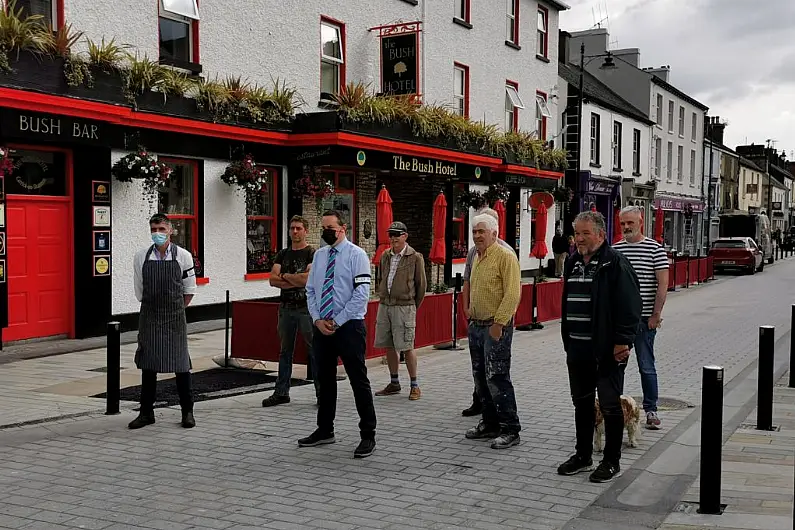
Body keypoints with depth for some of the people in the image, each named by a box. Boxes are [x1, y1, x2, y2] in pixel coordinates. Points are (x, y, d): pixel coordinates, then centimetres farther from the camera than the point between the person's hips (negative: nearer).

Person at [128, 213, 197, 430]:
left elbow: (189, 289, 6)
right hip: (149, 317, 2)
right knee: (148, 364, 6)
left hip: (175, 318, -1)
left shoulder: (183, 256, -3)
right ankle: (146, 412, 16)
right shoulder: (141, 257, 1)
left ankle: (187, 412, 14)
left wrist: (176, 309, 9)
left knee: (180, 363, 3)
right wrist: (154, 307, 12)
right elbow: (139, 290, 10)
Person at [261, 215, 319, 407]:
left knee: (314, 350, -3)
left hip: (306, 307, -6)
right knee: (285, 350, 11)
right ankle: (281, 392, 17)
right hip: (286, 307, 6)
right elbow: (273, 280, 3)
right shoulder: (283, 254, 13)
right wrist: (295, 282, -11)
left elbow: (308, 279, -18)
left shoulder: (312, 254, -4)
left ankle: (321, 392, 3)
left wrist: (285, 275, -4)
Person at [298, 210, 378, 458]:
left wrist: (337, 321, -14)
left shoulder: (356, 255, -6)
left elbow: (361, 294, -13)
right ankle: (324, 431, 28)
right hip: (321, 326, 6)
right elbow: (311, 291, 12)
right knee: (325, 379, 15)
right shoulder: (319, 255, 11)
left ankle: (368, 435, 5)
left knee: (358, 380, -2)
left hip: (349, 326, -6)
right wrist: (318, 319, -3)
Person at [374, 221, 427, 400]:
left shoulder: (415, 257, -4)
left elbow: (421, 285, 3)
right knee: (388, 346, 9)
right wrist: (383, 299, 16)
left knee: (407, 347, -5)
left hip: (404, 307, -5)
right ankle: (394, 383, 20)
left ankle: (415, 385, 6)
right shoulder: (385, 256, 11)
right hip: (384, 306, 5)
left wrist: (413, 306, 9)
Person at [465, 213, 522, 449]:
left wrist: (498, 323, -21)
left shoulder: (505, 256, -12)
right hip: (476, 325, 9)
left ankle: (510, 430, -2)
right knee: (481, 378, 13)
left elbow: (513, 294, -19)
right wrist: (471, 315, 16)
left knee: (497, 378, -9)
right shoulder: (477, 257, 15)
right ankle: (490, 424, 25)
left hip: (496, 326, -9)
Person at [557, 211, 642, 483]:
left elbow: (629, 306, -16)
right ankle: (583, 455, 28)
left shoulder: (615, 263, -11)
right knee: (582, 402, 16)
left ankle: (612, 461, 13)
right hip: (578, 349, 8)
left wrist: (622, 341, -19)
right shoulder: (572, 263, 13)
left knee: (610, 405, 2)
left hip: (607, 349, -8)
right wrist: (567, 340, 18)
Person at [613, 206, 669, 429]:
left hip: (644, 318, -3)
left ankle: (651, 410, 15)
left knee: (646, 367, 3)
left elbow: (662, 284, -5)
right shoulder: (614, 250, 7)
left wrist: (656, 314, -9)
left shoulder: (655, 249, -3)